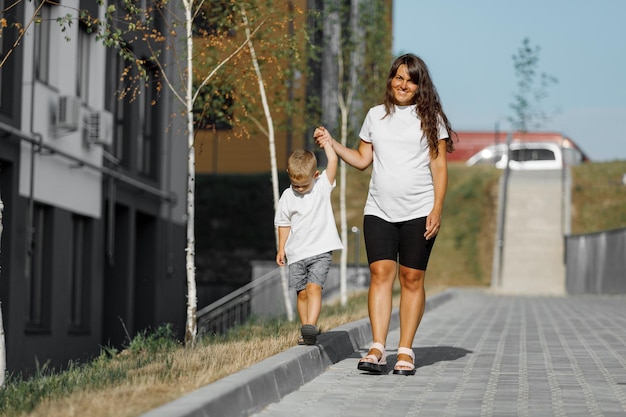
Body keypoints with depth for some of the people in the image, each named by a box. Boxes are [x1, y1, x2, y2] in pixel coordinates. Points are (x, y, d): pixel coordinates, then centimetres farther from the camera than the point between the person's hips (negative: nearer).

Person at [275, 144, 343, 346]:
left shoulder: (322, 186, -2)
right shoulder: (287, 197, 3)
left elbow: (333, 160, -11)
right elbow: (284, 224, 11)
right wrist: (281, 248, 9)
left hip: (321, 250, -3)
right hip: (296, 253, 3)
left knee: (314, 287, -18)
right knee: (301, 292, 4)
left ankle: (311, 326, -27)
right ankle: (306, 332, 12)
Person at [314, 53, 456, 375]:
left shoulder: (429, 117, 3)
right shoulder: (376, 115, 13)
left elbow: (439, 166, 1)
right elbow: (363, 159, 17)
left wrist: (437, 210, -7)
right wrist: (332, 144, 4)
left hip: (418, 213, -2)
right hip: (379, 212, 2)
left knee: (412, 279, 0)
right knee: (380, 273, -8)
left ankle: (405, 351, 4)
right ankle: (377, 349, -10)